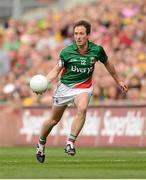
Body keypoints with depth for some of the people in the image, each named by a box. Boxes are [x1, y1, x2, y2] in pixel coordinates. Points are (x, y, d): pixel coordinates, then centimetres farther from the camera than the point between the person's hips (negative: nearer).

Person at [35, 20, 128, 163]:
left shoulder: (97, 50, -9)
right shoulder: (66, 52, -13)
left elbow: (107, 64, 10)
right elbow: (56, 70, -5)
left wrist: (118, 81, 21)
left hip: (83, 88, -1)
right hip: (64, 87, 1)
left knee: (82, 108, -33)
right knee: (54, 120, 10)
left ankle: (70, 143, -32)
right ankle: (41, 143, 37)